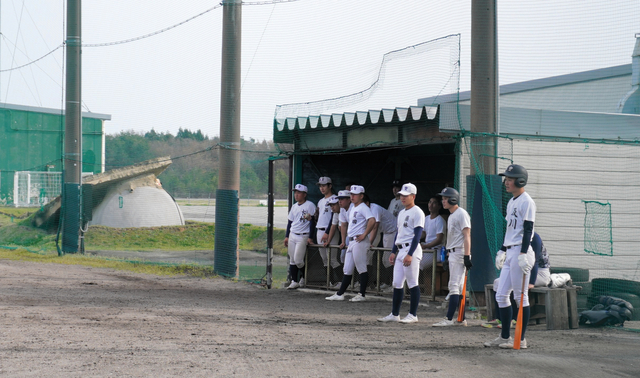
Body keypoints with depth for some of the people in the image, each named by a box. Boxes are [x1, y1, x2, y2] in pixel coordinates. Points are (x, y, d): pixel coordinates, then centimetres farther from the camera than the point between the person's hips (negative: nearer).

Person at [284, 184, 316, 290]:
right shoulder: (294, 206, 15)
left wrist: (310, 237, -14)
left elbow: (312, 221, -10)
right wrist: (286, 236, 14)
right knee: (292, 260, 5)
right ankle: (294, 281, 9)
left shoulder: (310, 205, -7)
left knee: (298, 260, -11)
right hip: (292, 235, 7)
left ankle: (304, 276, 12)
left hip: (303, 236, -7)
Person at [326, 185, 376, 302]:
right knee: (347, 269, 10)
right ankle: (340, 294, 12)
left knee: (361, 269, -4)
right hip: (351, 241, 10)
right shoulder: (352, 209, 19)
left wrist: (364, 235, -21)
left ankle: (362, 295, -1)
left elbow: (372, 220, -26)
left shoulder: (363, 208, -10)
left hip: (359, 242, -10)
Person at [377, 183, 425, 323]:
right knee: (397, 283, 9)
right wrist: (393, 252, 19)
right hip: (400, 250, 9)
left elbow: (417, 235, -15)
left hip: (411, 249, -9)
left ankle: (413, 315, -1)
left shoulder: (417, 212, -8)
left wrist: (410, 254, -21)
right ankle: (394, 314, 13)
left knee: (412, 284, -5)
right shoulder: (401, 213, 20)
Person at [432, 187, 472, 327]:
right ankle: (461, 319, 13)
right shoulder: (451, 216, 20)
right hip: (452, 253, 10)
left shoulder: (461, 213, -11)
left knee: (454, 286, -12)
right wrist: (448, 255, 21)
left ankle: (449, 319, -15)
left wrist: (467, 256, -23)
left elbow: (467, 236, -17)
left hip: (459, 253, -10)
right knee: (458, 287, 10)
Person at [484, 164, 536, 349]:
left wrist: (523, 253, -23)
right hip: (510, 253, 10)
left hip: (521, 251, -10)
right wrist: (502, 250, 25)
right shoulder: (511, 202, 18)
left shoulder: (526, 201, -10)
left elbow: (528, 230, -17)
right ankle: (505, 337, 17)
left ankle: (521, 340, -1)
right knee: (501, 295, 10)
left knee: (520, 296, -6)